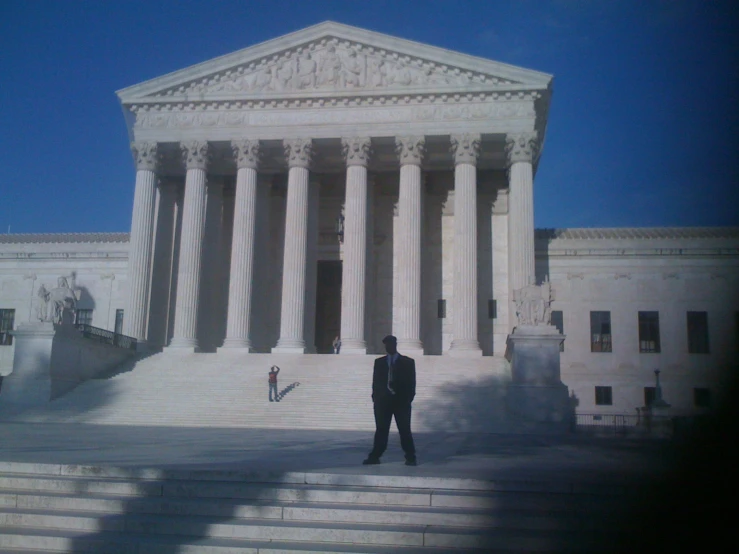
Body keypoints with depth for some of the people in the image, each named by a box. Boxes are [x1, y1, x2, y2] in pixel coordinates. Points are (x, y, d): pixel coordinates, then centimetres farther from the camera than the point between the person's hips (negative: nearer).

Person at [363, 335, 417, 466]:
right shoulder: (379, 362, 12)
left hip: (402, 401, -2)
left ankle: (410, 457, 6)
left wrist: (408, 398, -7)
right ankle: (375, 457, 7)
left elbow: (411, 382, 3)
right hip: (383, 400, 2)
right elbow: (376, 381, 10)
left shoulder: (408, 362, 5)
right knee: (381, 430, 3)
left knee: (405, 430, -1)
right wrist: (375, 397, 1)